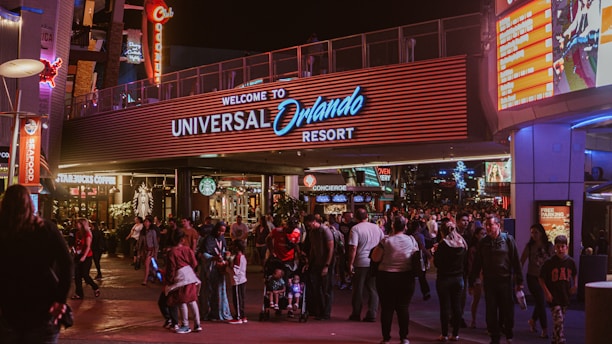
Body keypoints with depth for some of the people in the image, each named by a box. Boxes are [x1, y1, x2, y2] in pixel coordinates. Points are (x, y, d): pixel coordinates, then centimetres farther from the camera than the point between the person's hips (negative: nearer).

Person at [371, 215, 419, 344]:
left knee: (387, 308, 6)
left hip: (386, 278, -2)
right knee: (403, 308, 10)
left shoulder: (386, 240, -10)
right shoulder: (411, 240, 0)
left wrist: (378, 246, 5)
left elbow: (375, 258, -9)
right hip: (406, 278, 2)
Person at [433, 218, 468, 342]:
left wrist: (435, 251, 2)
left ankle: (444, 335, 8)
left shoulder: (443, 244, -15)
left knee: (444, 307, 2)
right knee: (457, 306, 10)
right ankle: (455, 334, 15)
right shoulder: (462, 243, 2)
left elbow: (437, 263, -11)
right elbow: (464, 261, 9)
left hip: (444, 279, -5)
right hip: (458, 279, 5)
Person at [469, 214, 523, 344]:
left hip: (506, 281, -2)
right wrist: (472, 282, 6)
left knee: (508, 310, 7)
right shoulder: (483, 242, 4)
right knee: (491, 312, 6)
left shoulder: (508, 239, -4)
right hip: (489, 282, 2)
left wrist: (519, 281, -5)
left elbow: (516, 261, -3)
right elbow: (476, 264, 7)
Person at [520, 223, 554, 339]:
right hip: (533, 277, -2)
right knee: (541, 302, -5)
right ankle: (544, 329, 4)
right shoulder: (529, 246, -3)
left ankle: (532, 320, 39)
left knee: (540, 302, 11)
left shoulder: (549, 246, -1)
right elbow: (521, 262, -1)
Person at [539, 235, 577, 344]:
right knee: (558, 319, -13)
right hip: (553, 297, -4)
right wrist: (546, 292, -10)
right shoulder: (549, 262, -10)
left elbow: (574, 274, 20)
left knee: (560, 320, 14)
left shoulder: (570, 261, 0)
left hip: (565, 295, 4)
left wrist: (575, 285, 4)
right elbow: (541, 279, -4)